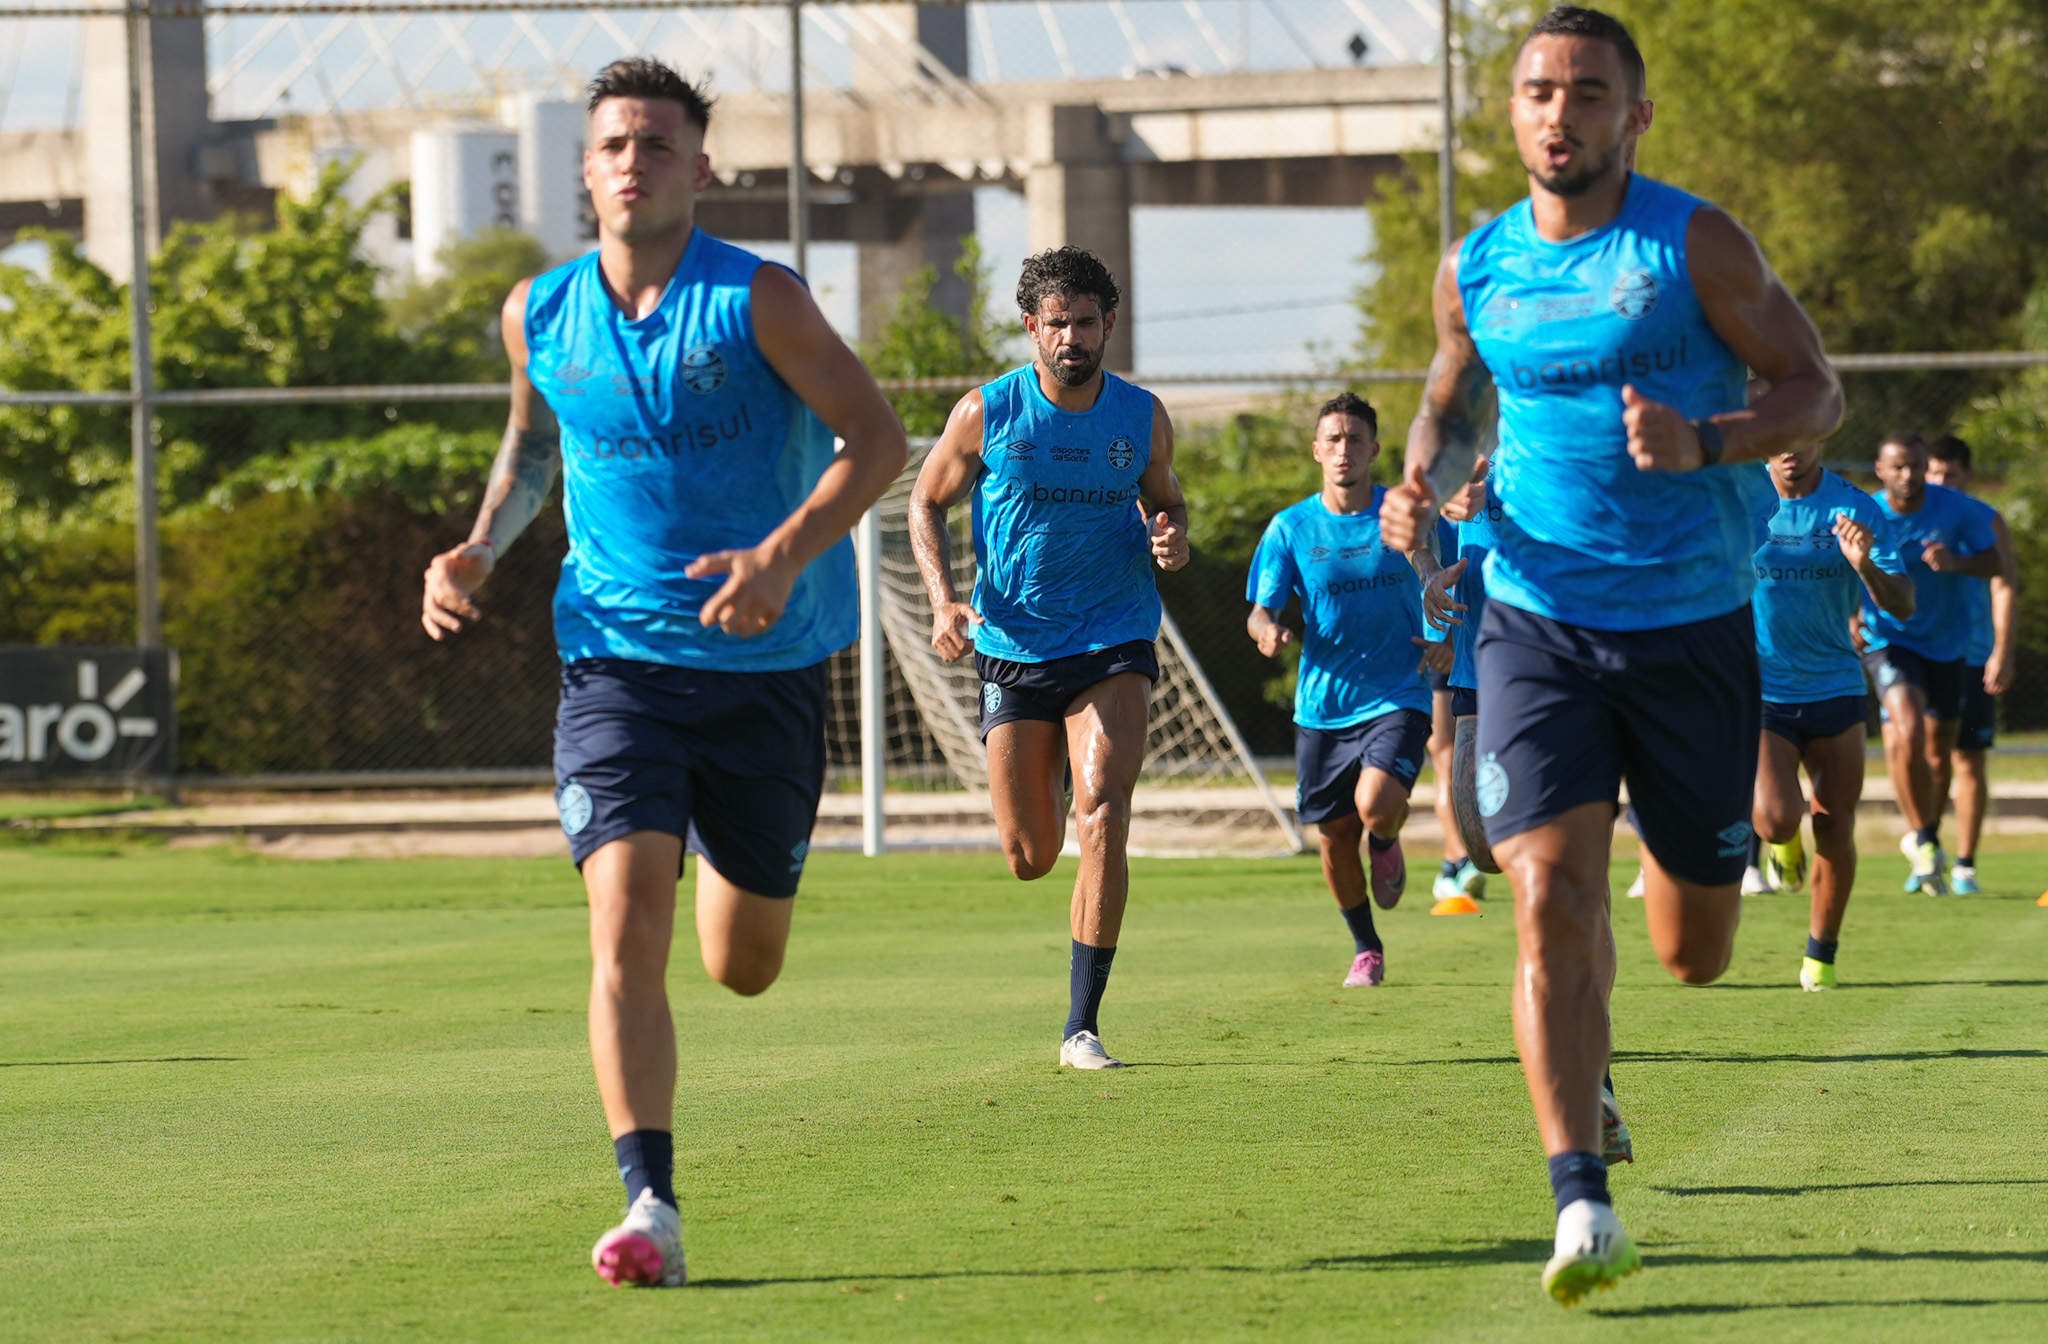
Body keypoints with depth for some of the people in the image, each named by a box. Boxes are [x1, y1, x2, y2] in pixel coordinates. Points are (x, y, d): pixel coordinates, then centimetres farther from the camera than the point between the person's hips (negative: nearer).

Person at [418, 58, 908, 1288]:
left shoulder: (759, 301, -9)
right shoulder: (539, 315, 3)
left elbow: (878, 437, -9)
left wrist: (781, 558, -23)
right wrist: (480, 551, 5)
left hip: (765, 666, -1)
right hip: (618, 663, 1)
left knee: (745, 966, 9)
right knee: (626, 923, -19)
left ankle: (732, 845, 47)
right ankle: (651, 1208, -20)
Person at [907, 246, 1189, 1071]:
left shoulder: (1142, 418, 1)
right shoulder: (987, 413, -5)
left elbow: (1164, 499, 19)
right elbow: (927, 503, 7)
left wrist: (1171, 539, -6)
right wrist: (944, 600, -9)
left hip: (1114, 640, 0)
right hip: (1013, 648, 0)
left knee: (1102, 815, -20)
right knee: (1030, 858, 4)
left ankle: (1082, 1028, -15)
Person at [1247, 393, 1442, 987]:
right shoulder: (1291, 527, 0)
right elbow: (1261, 607, -2)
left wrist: (1445, 635, -8)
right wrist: (1266, 628, -26)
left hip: (1397, 697, -2)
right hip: (1322, 706, 2)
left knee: (1375, 804, -25)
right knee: (1335, 836, 6)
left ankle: (1386, 842, 14)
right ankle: (1366, 949, 30)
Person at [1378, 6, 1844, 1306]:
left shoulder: (1695, 244, -5)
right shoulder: (1476, 270, 4)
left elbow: (1815, 392, -3)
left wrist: (1703, 443, -22)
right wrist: (1424, 484, 0)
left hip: (1694, 626, -1)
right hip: (1539, 624, 1)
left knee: (1695, 953, 8)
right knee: (1550, 901, -19)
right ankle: (1583, 1203, -14)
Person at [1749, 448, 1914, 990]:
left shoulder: (1855, 510, -5)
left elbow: (1902, 606, -9)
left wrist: (1865, 564, -28)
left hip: (1834, 689, 1)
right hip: (1757, 694, -1)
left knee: (1835, 830, 0)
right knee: (1778, 818, -19)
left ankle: (1820, 959, 19)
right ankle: (1781, 844, 20)